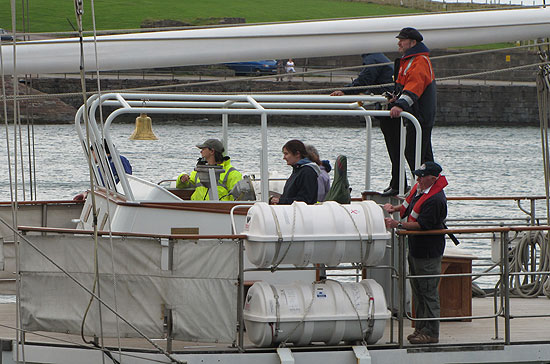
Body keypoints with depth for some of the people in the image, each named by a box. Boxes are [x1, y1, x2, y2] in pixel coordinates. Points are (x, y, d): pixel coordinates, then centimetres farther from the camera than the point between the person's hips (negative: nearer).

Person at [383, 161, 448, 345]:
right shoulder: (419, 188, 6)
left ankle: (430, 333, 2)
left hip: (428, 252, -10)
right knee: (418, 290, 16)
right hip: (416, 248, 10)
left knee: (428, 292, -4)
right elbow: (409, 206, 24)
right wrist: (395, 208, 6)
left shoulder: (435, 199, -24)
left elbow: (421, 225, -26)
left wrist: (397, 225, -27)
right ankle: (421, 328, 24)